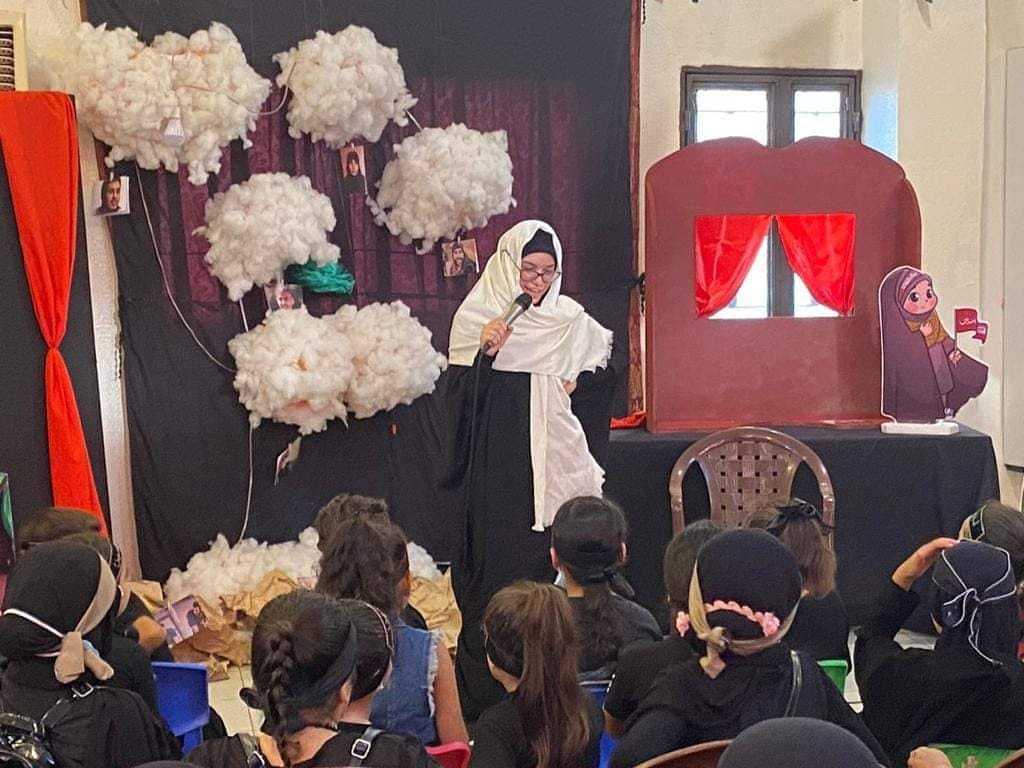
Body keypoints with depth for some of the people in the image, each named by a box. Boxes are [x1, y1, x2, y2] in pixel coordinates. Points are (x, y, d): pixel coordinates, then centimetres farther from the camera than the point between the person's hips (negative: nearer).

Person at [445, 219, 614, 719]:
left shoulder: (571, 320, 9)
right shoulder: (477, 317, -2)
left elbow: (605, 374, 23)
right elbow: (457, 393, -7)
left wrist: (580, 380, 3)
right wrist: (484, 354, -22)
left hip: (550, 467, 4)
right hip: (494, 467, -3)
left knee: (546, 560, 4)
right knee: (495, 560, -4)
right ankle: (485, 690, 3)